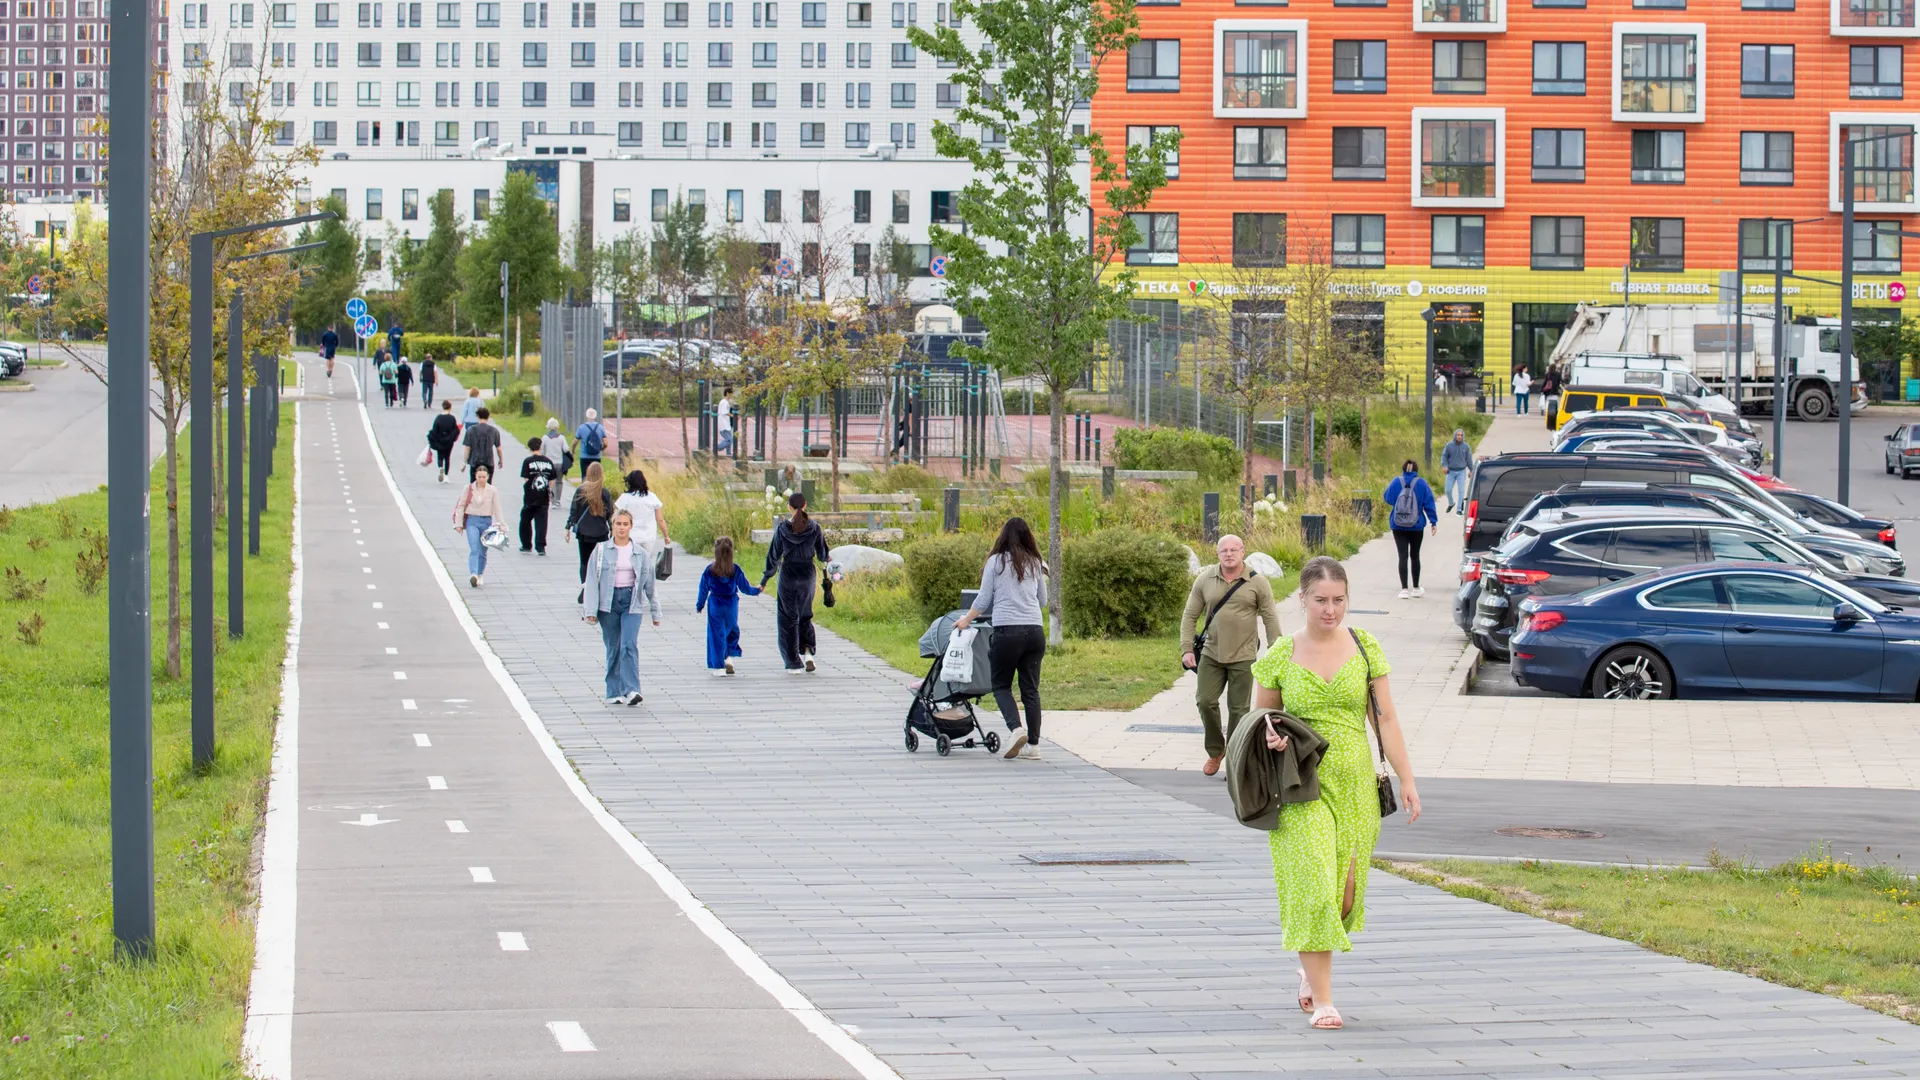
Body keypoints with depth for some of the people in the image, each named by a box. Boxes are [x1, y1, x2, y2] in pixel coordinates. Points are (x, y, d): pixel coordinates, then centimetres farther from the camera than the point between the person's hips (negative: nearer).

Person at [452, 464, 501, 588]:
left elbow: (497, 508, 2)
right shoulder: (469, 489, 1)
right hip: (472, 521, -1)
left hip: (486, 521, 1)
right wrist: (458, 523, 0)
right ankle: (473, 574, -29)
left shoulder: (493, 491, 1)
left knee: (482, 551, 9)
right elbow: (460, 506, 4)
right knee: (474, 549, -17)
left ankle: (480, 575, 27)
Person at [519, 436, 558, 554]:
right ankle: (541, 546, -5)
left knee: (525, 520, 15)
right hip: (543, 497, 2)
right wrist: (550, 491, 16)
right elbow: (552, 480, 4)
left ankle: (527, 545, 20)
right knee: (541, 521, 3)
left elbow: (525, 479, -11)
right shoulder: (548, 461, 2)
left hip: (530, 497, -2)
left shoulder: (528, 461, -8)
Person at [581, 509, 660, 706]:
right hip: (608, 602, 0)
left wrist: (655, 611, 16)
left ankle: (631, 690, -21)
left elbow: (649, 583, 13)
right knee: (613, 648, 4)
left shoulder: (639, 553, 6)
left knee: (629, 645, -15)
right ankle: (614, 693, 13)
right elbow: (592, 580, 0)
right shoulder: (601, 551, 2)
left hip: (631, 602, 0)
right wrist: (591, 610, -7)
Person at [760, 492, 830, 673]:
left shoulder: (782, 528, -10)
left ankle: (794, 663, 6)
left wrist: (764, 580, 3)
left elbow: (774, 556, -5)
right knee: (805, 616, 19)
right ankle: (807, 651, -3)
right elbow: (823, 556, 2)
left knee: (788, 618, 8)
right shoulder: (814, 528, -6)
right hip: (808, 575, 2)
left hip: (788, 575, -2)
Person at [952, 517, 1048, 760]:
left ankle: (1016, 728, -14)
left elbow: (983, 600, 4)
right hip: (1035, 631, 3)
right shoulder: (1035, 564, 11)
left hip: (1006, 631, -3)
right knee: (1031, 689, 7)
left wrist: (966, 620, 19)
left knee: (1001, 685, 8)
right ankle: (1033, 744, 5)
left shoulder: (996, 562, 1)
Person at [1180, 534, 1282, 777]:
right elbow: (1190, 616, 6)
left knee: (1238, 709, 1)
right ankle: (1215, 751, 16)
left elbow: (1271, 620, -2)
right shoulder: (1205, 580, 2)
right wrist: (1187, 649, -3)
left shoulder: (1257, 583, -4)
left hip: (1243, 657, -2)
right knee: (1205, 701, -5)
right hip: (1211, 655, 2)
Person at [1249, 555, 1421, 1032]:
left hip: (1355, 783, 2)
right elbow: (1259, 716, 11)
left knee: (1345, 887, 7)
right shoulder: (1280, 656, 0)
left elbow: (1386, 718, 3)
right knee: (1312, 884, -11)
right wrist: (1268, 738, -12)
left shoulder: (1364, 648, 2)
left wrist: (1406, 779, 0)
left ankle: (1311, 967, 34)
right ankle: (1322, 1000, -6)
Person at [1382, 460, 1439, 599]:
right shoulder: (1421, 484, -5)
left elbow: (1388, 499, 6)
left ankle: (1404, 589, -7)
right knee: (1415, 556, 15)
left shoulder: (1396, 482, -5)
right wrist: (1433, 522, 1)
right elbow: (1429, 503, -4)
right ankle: (1416, 588, 23)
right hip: (1416, 526, 1)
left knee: (1403, 556, -1)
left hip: (1398, 526, -1)